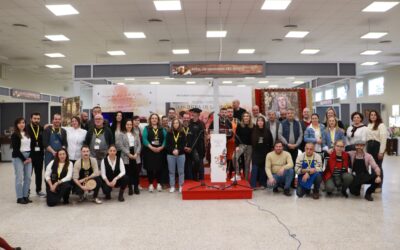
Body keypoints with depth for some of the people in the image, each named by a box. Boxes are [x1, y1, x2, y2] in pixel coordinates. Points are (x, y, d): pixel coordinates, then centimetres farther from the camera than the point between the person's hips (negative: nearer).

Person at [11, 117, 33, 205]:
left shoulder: (28, 134, 13)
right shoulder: (14, 135, -2)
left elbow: (32, 146, 11)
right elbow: (15, 149, -7)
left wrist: (30, 157, -3)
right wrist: (23, 159, -10)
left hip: (29, 157, 5)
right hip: (18, 157, -5)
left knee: (28, 177, 2)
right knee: (19, 178, -5)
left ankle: (26, 196, 10)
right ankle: (19, 197, 0)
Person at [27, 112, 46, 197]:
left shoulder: (42, 129, 5)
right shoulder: (27, 128, -7)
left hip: (39, 155, 3)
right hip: (29, 154, -3)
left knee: (39, 173, 12)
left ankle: (39, 190, 24)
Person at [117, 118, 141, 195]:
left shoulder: (136, 134, 14)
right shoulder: (121, 134, 3)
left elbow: (139, 145, 8)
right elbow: (121, 146, -6)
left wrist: (136, 153, -7)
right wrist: (129, 154, -12)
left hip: (135, 156, 3)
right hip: (126, 156, -3)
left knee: (136, 172, 2)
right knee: (129, 172, 0)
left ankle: (136, 187, 12)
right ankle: (130, 188, 8)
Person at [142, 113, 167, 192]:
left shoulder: (162, 129, 10)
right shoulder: (146, 128, 3)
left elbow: (165, 138, 2)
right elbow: (144, 139, -8)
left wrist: (161, 147, -13)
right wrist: (151, 147, -18)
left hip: (160, 150, 2)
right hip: (149, 151, -2)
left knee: (159, 167, 4)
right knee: (150, 168, 0)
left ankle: (159, 184, 16)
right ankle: (150, 184, 11)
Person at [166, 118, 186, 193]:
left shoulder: (182, 133, 3)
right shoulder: (169, 133, 4)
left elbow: (183, 144, -2)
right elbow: (167, 144, -1)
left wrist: (178, 150, -16)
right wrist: (173, 150, -15)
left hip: (181, 154, -1)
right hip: (170, 155, 1)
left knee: (181, 171, 3)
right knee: (171, 171, 6)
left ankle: (181, 186, 12)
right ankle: (172, 186, 14)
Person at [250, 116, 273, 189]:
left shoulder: (267, 131, 1)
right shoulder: (253, 131, 1)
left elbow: (270, 142, 4)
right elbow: (251, 141, 5)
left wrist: (269, 151, 1)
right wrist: (253, 149, 1)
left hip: (265, 153, 1)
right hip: (256, 152, 0)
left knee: (263, 168, 5)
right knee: (254, 168, -4)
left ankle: (263, 184, 15)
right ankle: (253, 185, -1)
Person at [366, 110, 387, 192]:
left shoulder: (381, 125, -8)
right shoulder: (369, 125, 13)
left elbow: (383, 139, -13)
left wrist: (381, 151, -17)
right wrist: (366, 148, 7)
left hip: (377, 146, -6)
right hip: (369, 146, 6)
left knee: (378, 166, 0)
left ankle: (379, 186, 9)